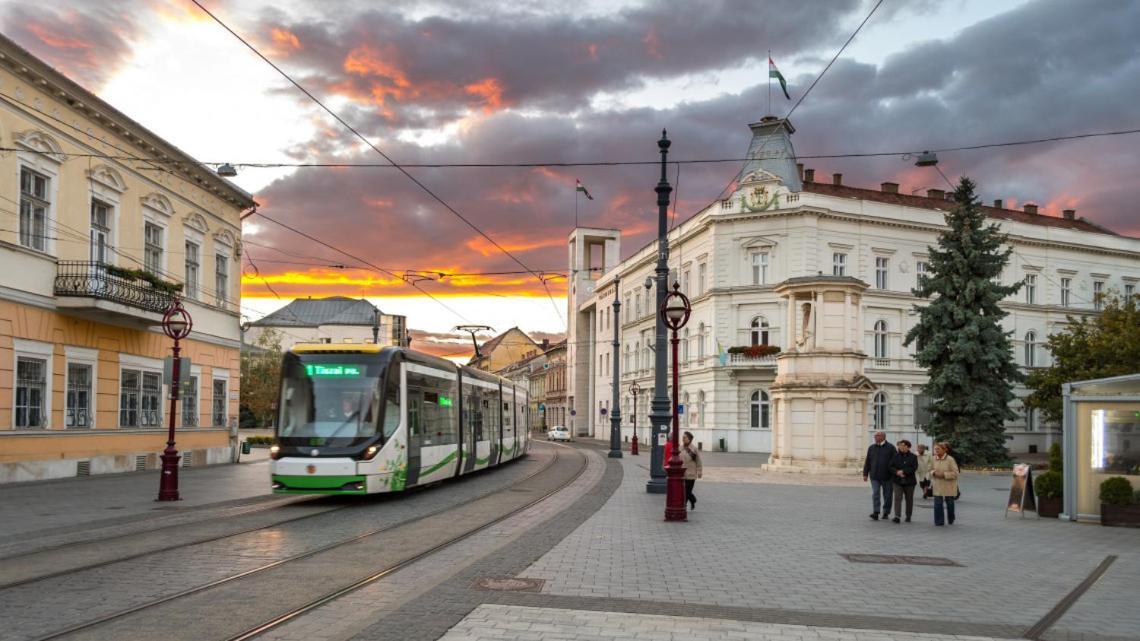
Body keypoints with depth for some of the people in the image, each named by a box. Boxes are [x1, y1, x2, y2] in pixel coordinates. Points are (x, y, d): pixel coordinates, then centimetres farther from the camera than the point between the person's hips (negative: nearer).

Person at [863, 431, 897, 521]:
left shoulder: (890, 448, -1)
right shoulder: (871, 448, 10)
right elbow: (867, 462, 12)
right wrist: (865, 474, 8)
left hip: (886, 477, -2)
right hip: (874, 476, 2)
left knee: (887, 495, 7)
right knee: (875, 494, -8)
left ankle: (886, 513, 20)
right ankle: (875, 513, -12)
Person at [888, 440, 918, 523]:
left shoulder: (913, 457, 2)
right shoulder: (895, 456, 5)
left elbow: (914, 468, -9)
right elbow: (890, 467, 2)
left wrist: (903, 471, -17)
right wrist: (897, 472, -16)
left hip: (909, 481, 0)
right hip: (897, 481, 0)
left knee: (909, 499, 9)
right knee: (897, 498, -11)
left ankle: (908, 516, 22)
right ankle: (897, 516, -17)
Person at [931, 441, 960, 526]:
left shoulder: (950, 459, -14)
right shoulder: (934, 459, 0)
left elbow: (955, 473, -15)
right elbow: (931, 470, 13)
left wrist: (944, 474, -23)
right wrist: (934, 473, -10)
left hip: (949, 486, -3)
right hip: (938, 486, 3)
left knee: (949, 503, 13)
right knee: (937, 504, -6)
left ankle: (951, 520, 34)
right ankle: (939, 521, 2)